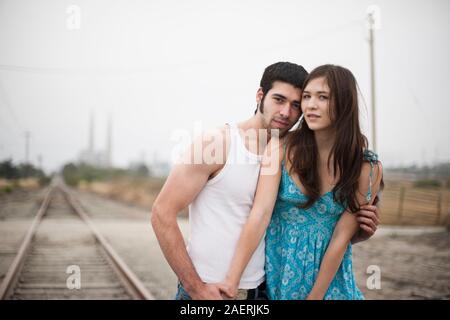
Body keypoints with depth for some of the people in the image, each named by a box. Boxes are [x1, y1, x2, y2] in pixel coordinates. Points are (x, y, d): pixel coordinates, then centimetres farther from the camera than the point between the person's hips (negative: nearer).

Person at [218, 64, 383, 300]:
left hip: (328, 276, 0)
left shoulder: (367, 168, -12)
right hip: (277, 270, 0)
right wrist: (231, 281, -27)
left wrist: (315, 295, -10)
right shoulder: (281, 149, -13)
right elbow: (260, 213, -20)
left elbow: (341, 238, -10)